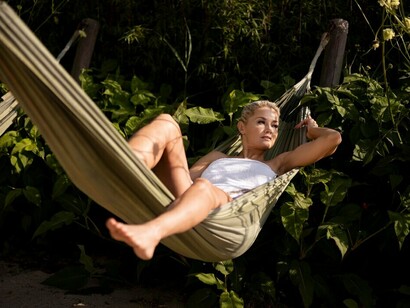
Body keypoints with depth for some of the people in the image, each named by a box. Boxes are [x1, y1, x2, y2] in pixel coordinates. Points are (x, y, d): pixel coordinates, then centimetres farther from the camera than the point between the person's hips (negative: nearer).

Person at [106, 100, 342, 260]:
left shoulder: (277, 164, 34)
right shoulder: (217, 157, 41)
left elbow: (333, 139, 27)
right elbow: (183, 178, 25)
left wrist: (311, 130, 47)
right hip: (178, 204, 3)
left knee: (203, 188, -39)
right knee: (166, 123, -11)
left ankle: (150, 233, -72)